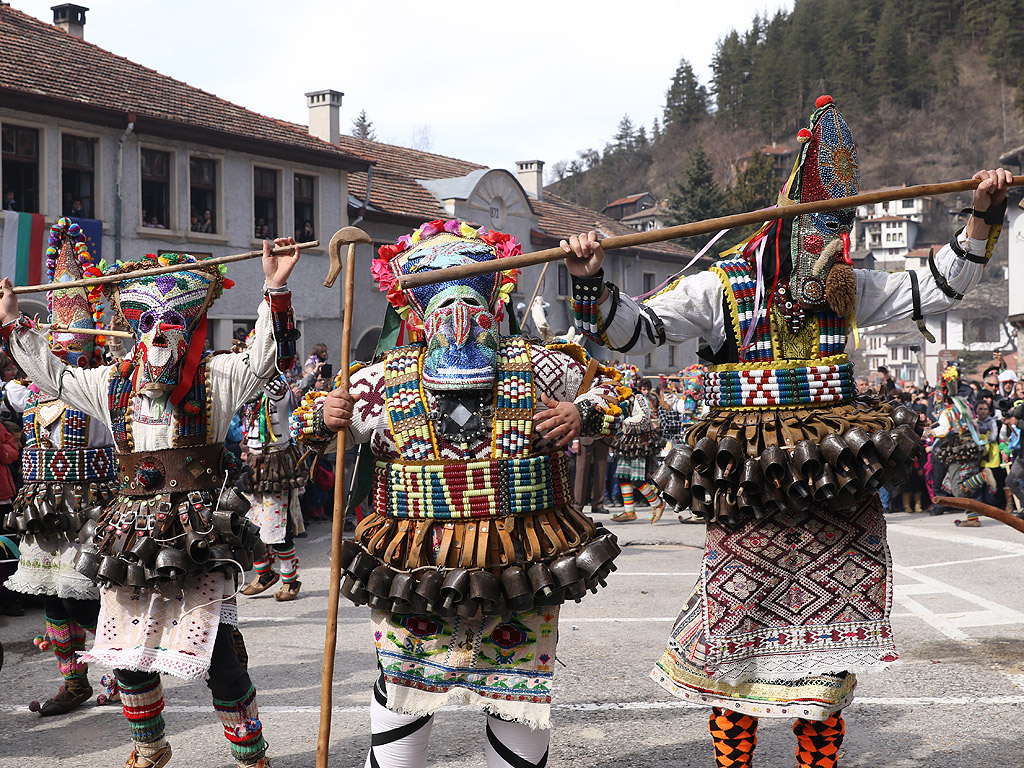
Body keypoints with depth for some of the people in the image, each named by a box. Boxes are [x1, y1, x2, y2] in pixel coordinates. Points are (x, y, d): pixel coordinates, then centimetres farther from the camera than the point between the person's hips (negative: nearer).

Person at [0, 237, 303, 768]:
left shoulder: (214, 377, 0)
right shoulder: (114, 384, 13)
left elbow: (266, 359, -14)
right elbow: (53, 375, 27)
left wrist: (275, 290, -24)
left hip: (198, 538, -5)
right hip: (131, 538, 5)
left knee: (218, 655, -8)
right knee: (128, 653, 13)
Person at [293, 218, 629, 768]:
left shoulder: (536, 367, -3)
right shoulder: (385, 380, -2)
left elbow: (611, 385, 11)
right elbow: (307, 419, 10)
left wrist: (584, 416, -9)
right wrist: (323, 417, -13)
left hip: (520, 573, 0)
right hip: (416, 572, 0)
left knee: (520, 692, 13)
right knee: (402, 688, 11)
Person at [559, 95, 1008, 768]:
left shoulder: (848, 288, 10)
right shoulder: (722, 289, -4)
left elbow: (938, 289, 16)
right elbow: (632, 329, -7)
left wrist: (983, 218, 7)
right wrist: (592, 283, -24)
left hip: (838, 497, 4)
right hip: (752, 503, -4)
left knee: (828, 657, 10)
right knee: (738, 656, 0)